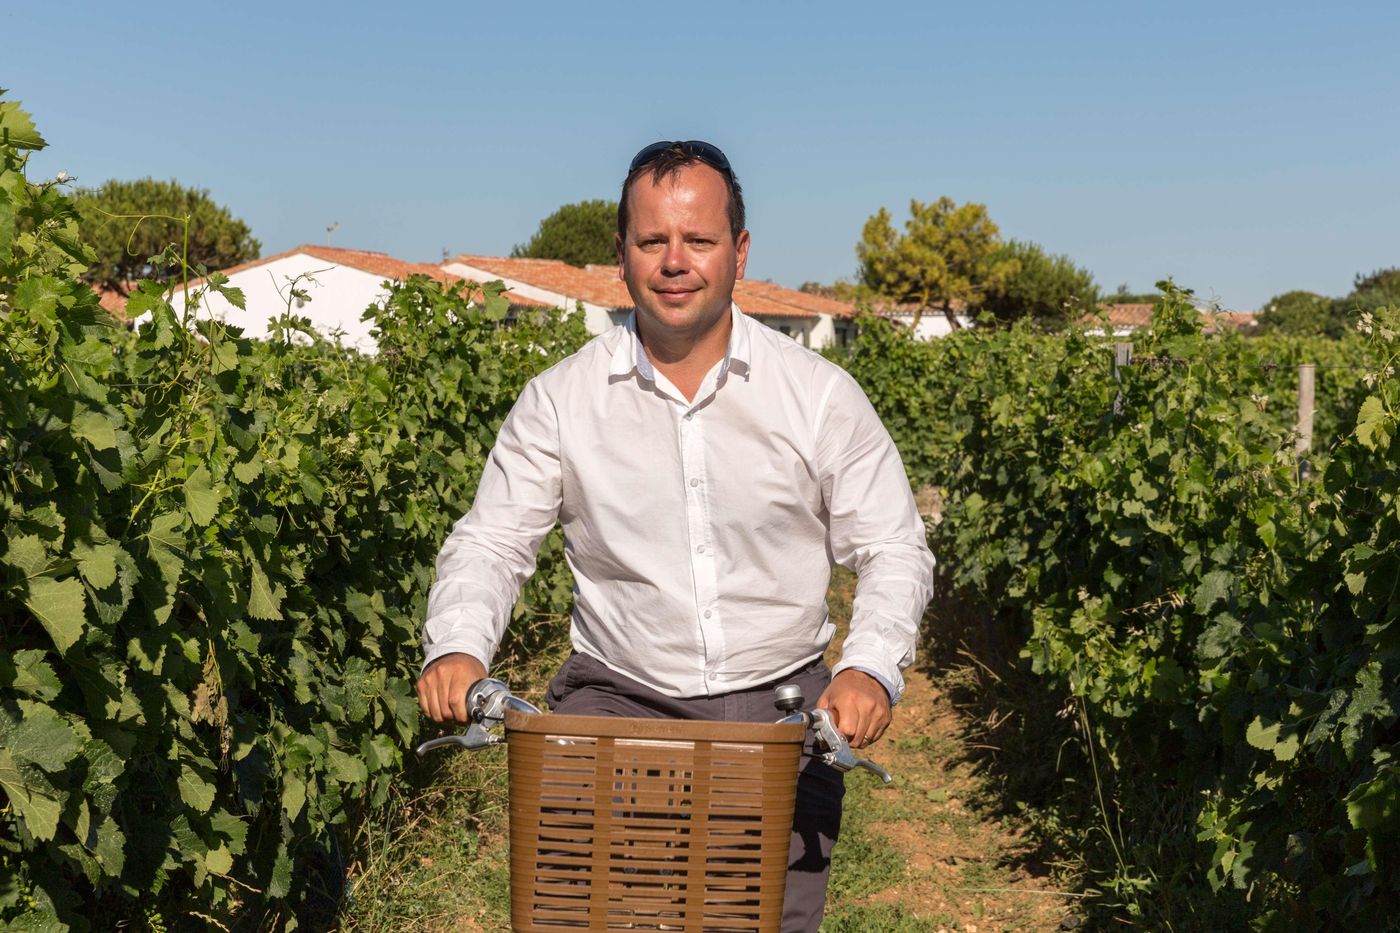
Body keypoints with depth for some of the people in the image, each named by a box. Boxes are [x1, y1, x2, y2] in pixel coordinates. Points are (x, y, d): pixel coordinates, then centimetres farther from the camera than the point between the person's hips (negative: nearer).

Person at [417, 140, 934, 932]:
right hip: (620, 698, 0)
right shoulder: (559, 401, -1)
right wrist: (458, 646, -18)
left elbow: (893, 552, 0)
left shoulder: (822, 396, -3)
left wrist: (872, 668, -18)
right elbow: (492, 541, 2)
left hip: (782, 698, 0)